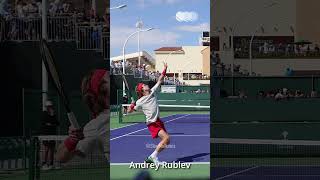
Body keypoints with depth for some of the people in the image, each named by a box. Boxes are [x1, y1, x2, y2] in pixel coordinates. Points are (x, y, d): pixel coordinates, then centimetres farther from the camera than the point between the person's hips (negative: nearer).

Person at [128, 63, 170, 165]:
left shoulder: (153, 92, 6)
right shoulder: (140, 102, -7)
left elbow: (160, 80, 8)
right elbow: (129, 111, 4)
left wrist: (164, 70, 1)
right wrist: (131, 106, -13)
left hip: (158, 121, 7)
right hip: (152, 123, -7)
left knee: (166, 141, 6)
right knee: (166, 138, -23)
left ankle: (151, 158, 12)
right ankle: (154, 156, -14)